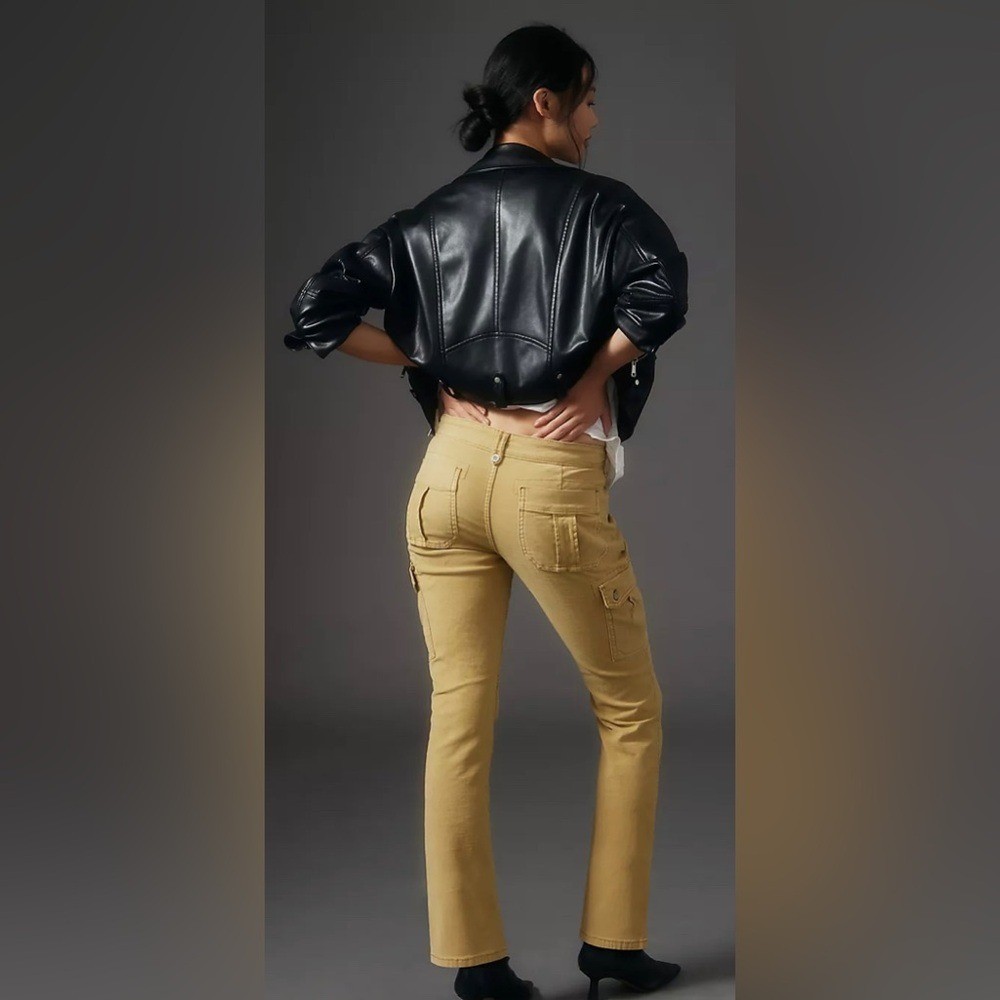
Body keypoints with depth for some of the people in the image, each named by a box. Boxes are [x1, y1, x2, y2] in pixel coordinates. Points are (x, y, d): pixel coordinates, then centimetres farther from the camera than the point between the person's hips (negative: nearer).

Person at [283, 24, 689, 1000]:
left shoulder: (432, 217, 11)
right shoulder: (594, 203, -3)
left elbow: (317, 309, 6)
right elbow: (662, 292, -23)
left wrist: (427, 365, 10)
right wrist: (595, 374, -8)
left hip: (449, 471, 5)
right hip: (551, 481, -5)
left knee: (458, 720, 7)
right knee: (629, 710, 13)